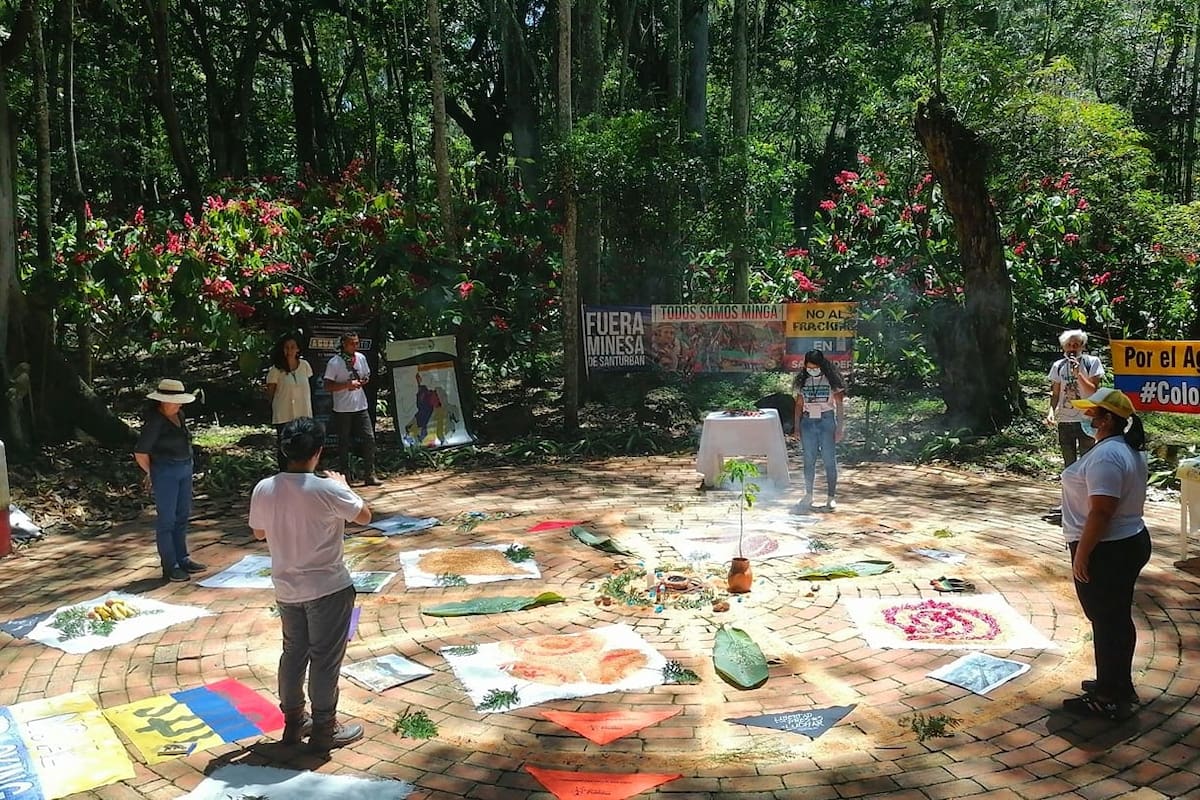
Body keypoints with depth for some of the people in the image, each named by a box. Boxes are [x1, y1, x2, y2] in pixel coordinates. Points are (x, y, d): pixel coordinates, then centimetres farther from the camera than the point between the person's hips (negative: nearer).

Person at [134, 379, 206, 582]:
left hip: (184, 470, 8)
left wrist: (187, 465, 17)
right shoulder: (155, 421, -16)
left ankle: (182, 559, 24)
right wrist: (151, 474, -1)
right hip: (165, 472, -8)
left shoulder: (178, 415, 7)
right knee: (166, 518, -2)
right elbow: (140, 453, -14)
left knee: (182, 515, 13)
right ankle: (169, 567, 3)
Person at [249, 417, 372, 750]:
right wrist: (343, 486, 9)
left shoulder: (264, 489, -6)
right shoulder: (327, 490, -21)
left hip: (286, 590, 5)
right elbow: (365, 515, -4)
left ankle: (293, 722, 31)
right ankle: (324, 730, 17)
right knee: (325, 659, 6)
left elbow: (258, 532, 11)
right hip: (328, 589, -5)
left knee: (294, 653, 19)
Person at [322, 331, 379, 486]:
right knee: (344, 443, 6)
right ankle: (345, 476, 16)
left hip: (361, 407, 4)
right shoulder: (334, 363, -10)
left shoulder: (361, 358, 6)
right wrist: (348, 384, -20)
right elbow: (328, 386, -12)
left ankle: (370, 475, 6)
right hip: (342, 409, -4)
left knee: (369, 439, -1)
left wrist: (363, 381, -4)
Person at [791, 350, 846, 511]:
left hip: (827, 421, -3)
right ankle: (808, 495, 16)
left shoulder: (832, 380, -3)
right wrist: (796, 425, 5)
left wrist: (840, 427, -6)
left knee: (829, 460, -2)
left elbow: (839, 404, -1)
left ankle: (831, 496, 4)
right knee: (809, 460, 7)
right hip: (808, 422, 3)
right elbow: (799, 404, 11)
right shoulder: (803, 381, 7)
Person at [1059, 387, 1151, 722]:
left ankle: (1109, 699, 10)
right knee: (1118, 619, 19)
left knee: (1106, 622, 0)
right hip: (1131, 542, 10)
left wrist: (1081, 554, -22)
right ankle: (1118, 685, 32)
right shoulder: (1129, 449, 10)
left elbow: (1100, 512, -27)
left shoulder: (1105, 456, -24)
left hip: (1106, 552, -10)